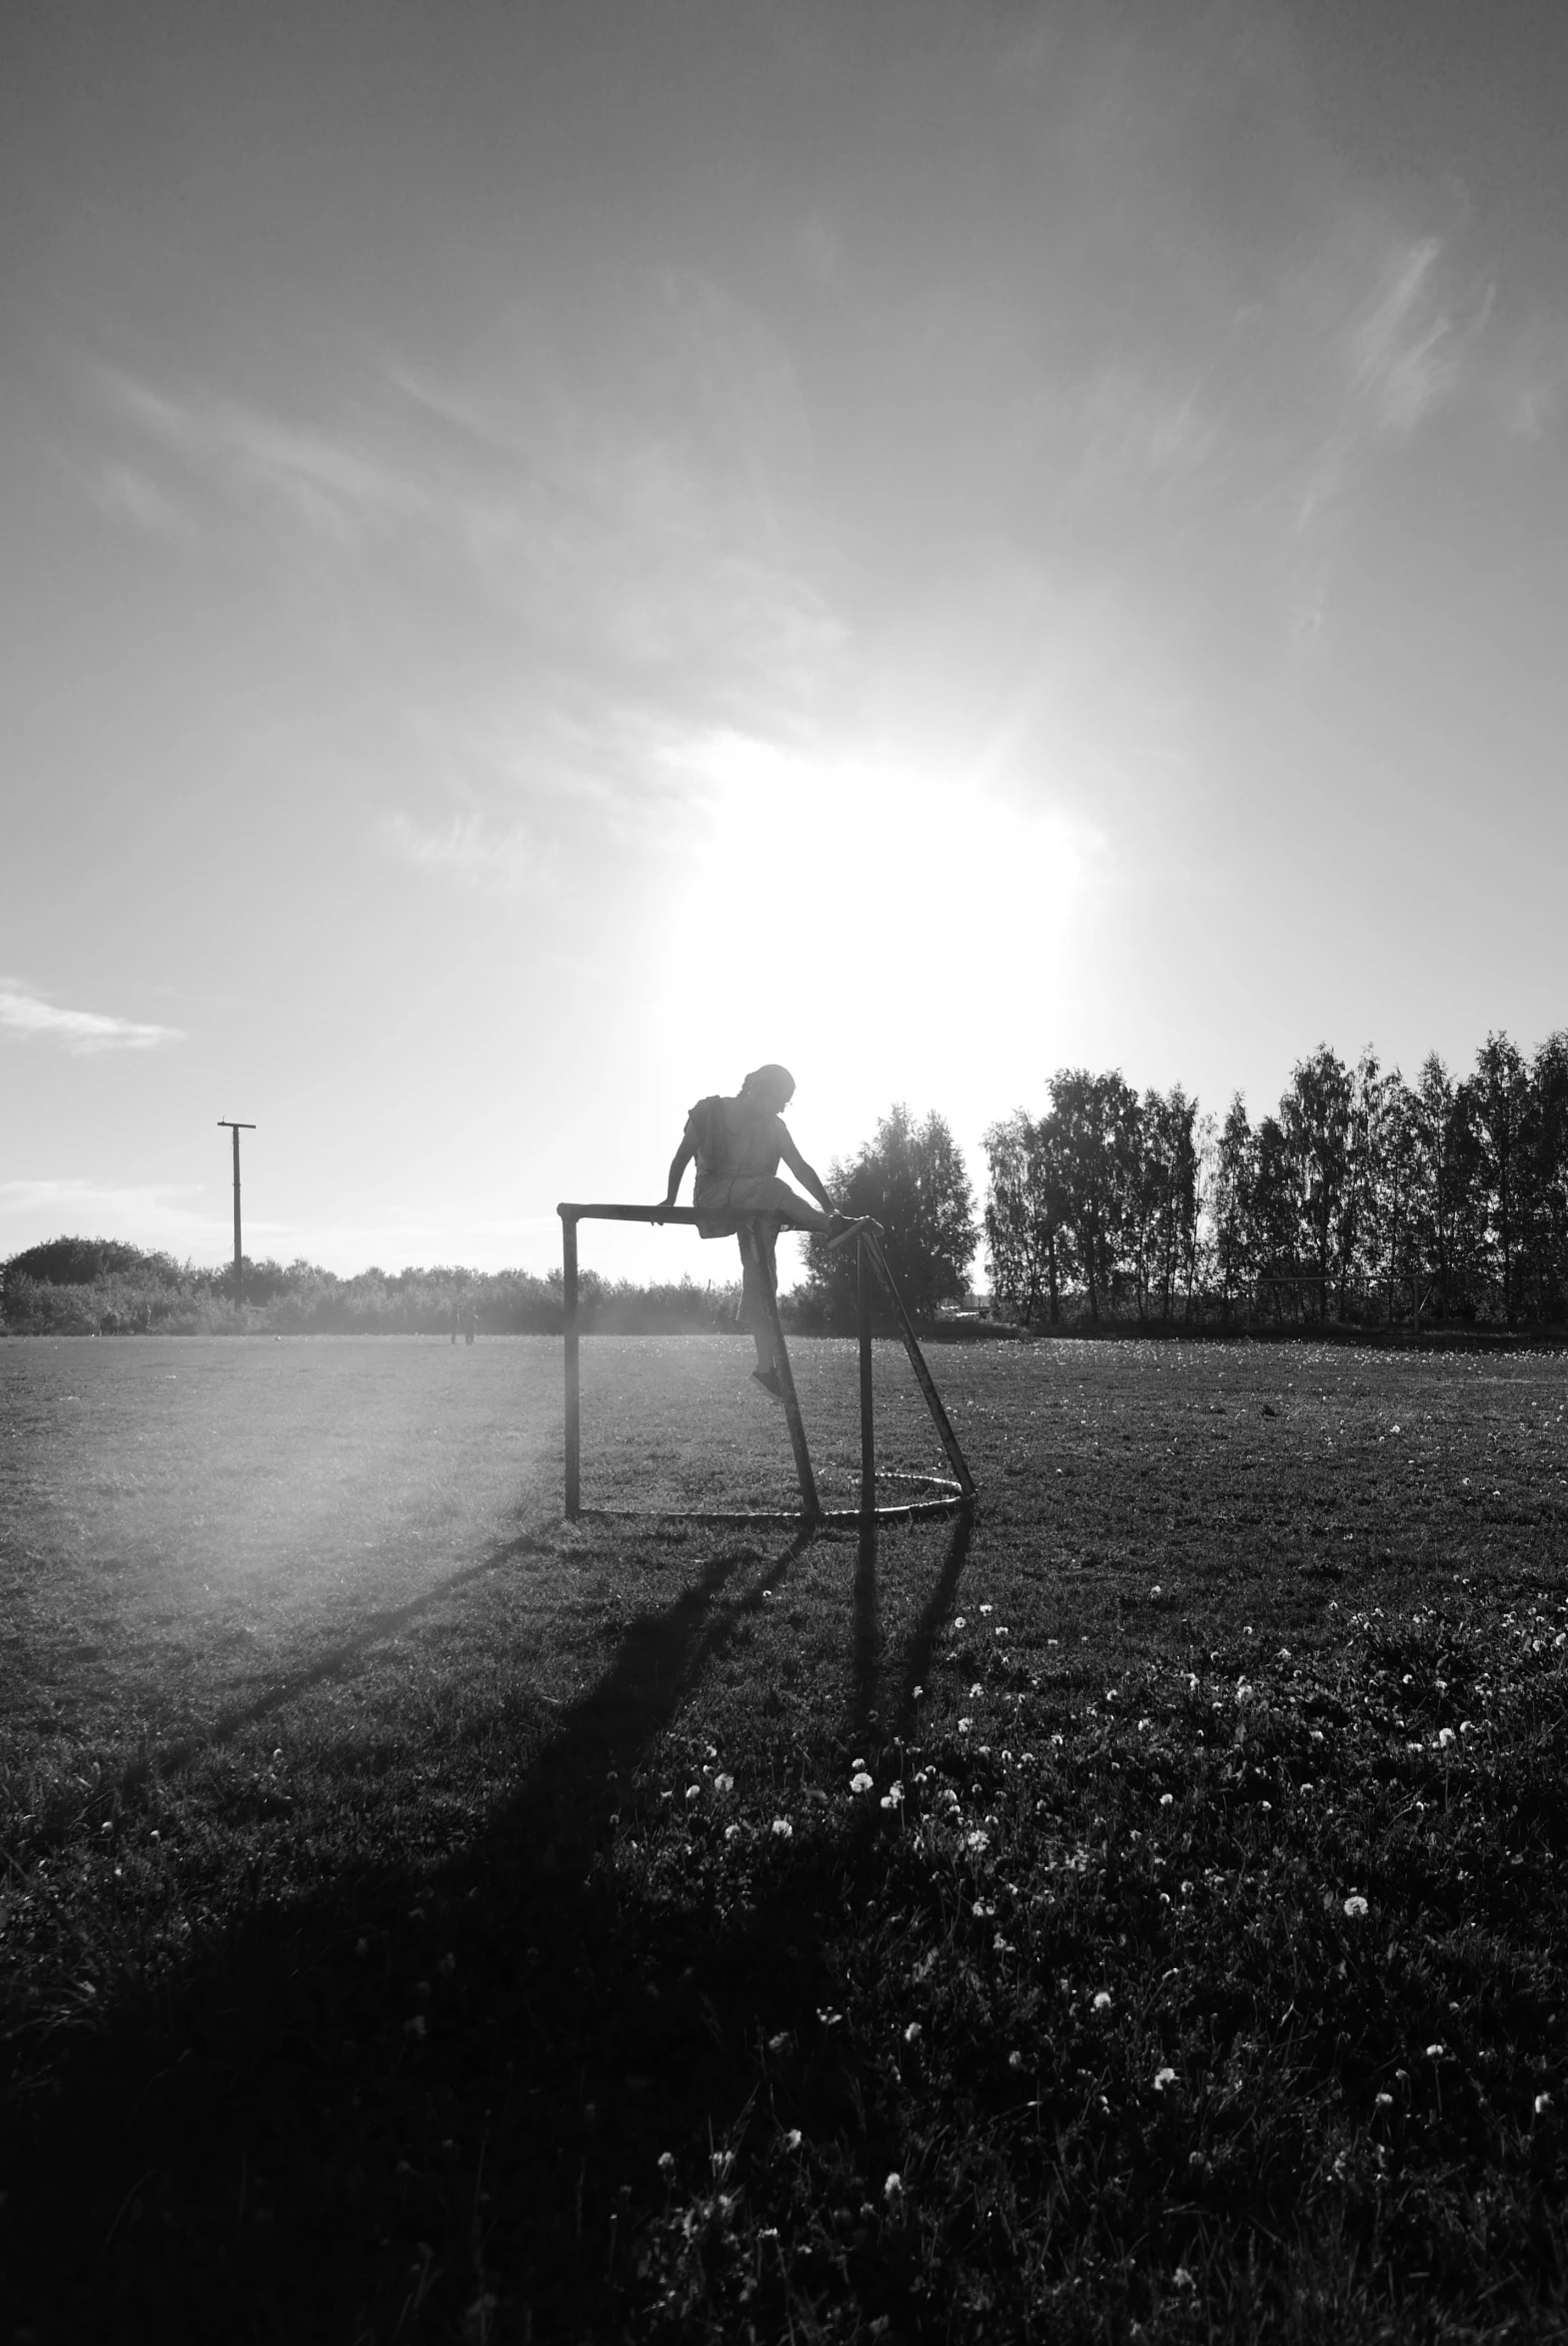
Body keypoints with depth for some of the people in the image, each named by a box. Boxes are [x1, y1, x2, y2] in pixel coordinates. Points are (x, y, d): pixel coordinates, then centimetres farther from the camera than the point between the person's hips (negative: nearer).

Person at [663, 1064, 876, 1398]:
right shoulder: (711, 1111, -4)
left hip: (755, 1206, 4)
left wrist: (830, 1207, -6)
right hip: (713, 1201, -4)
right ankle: (833, 1228, -27)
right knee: (772, 1188, -32)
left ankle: (766, 1365, -9)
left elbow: (801, 1168, 3)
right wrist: (670, 1199, -11)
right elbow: (682, 1157, -1)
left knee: (761, 1273, -10)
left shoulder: (774, 1127, 7)